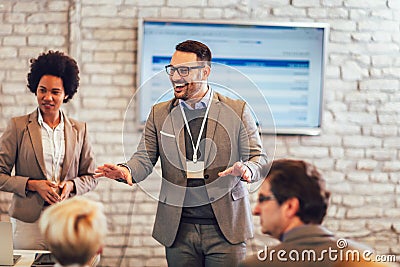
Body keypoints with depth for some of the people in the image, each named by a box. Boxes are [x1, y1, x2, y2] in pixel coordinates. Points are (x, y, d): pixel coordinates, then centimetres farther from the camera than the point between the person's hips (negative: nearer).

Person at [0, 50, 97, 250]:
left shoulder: (79, 129, 9)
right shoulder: (18, 126, 2)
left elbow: (90, 176, 14)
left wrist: (71, 185, -6)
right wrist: (33, 185, -13)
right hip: (29, 222, -2)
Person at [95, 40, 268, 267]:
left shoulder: (237, 110, 3)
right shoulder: (159, 113, 10)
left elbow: (259, 157, 2)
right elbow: (145, 158, 4)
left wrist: (246, 169, -22)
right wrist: (127, 170, -19)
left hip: (225, 227, -2)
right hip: (179, 229, 2)